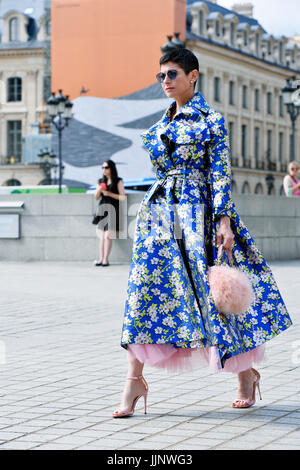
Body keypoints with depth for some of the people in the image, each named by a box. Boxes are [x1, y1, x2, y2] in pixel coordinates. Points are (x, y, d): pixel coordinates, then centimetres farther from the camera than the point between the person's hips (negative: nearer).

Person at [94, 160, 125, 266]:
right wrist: (99, 190, -5)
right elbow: (96, 197, 15)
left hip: (112, 210, -5)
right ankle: (101, 259, 2)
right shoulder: (101, 181, 14)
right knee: (102, 236, 2)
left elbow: (123, 197, -5)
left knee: (108, 236, -11)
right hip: (102, 209, 5)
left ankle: (106, 259, -11)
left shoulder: (118, 181, -1)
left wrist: (109, 193, -13)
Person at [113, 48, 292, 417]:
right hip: (159, 210, 6)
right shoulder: (163, 123, 16)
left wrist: (224, 222, -15)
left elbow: (221, 175, -8)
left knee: (209, 289, -3)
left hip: (197, 211, -6)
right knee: (143, 289, -5)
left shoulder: (211, 120, -3)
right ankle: (135, 378, -3)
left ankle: (246, 371, 16)